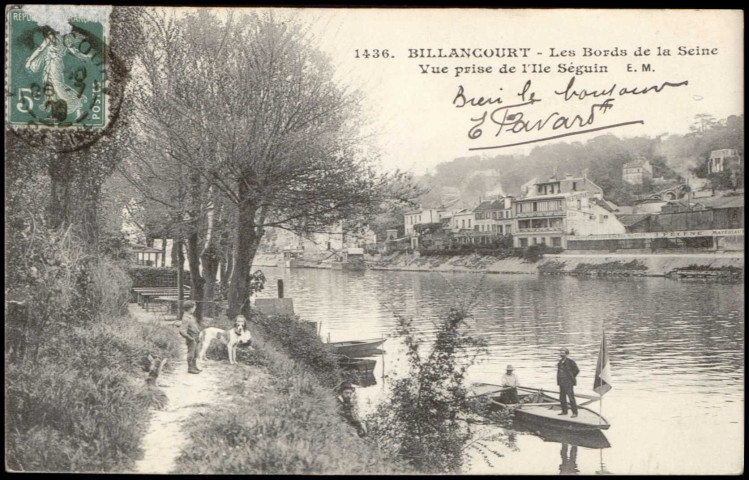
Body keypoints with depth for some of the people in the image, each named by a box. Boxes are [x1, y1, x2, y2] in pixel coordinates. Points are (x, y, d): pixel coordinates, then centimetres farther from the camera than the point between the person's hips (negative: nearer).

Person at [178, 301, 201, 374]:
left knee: (195, 353, 20)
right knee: (191, 353, 2)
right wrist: (190, 338, -24)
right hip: (191, 340, -10)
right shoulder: (186, 318, -24)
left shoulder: (190, 316, 6)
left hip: (195, 339, 10)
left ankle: (194, 367, 34)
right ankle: (190, 368, 13)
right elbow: (182, 331, -30)